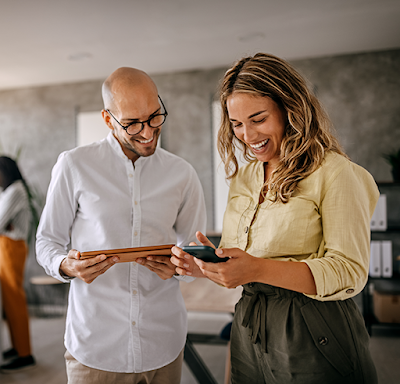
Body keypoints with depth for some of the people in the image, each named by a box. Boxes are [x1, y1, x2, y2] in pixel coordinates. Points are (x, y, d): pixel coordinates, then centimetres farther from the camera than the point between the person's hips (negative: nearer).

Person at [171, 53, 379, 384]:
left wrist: (259, 269, -29)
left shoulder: (334, 173, -12)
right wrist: (207, 265, -10)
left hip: (314, 344, -6)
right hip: (249, 336, 6)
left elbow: (349, 272, -18)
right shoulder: (242, 179, 8)